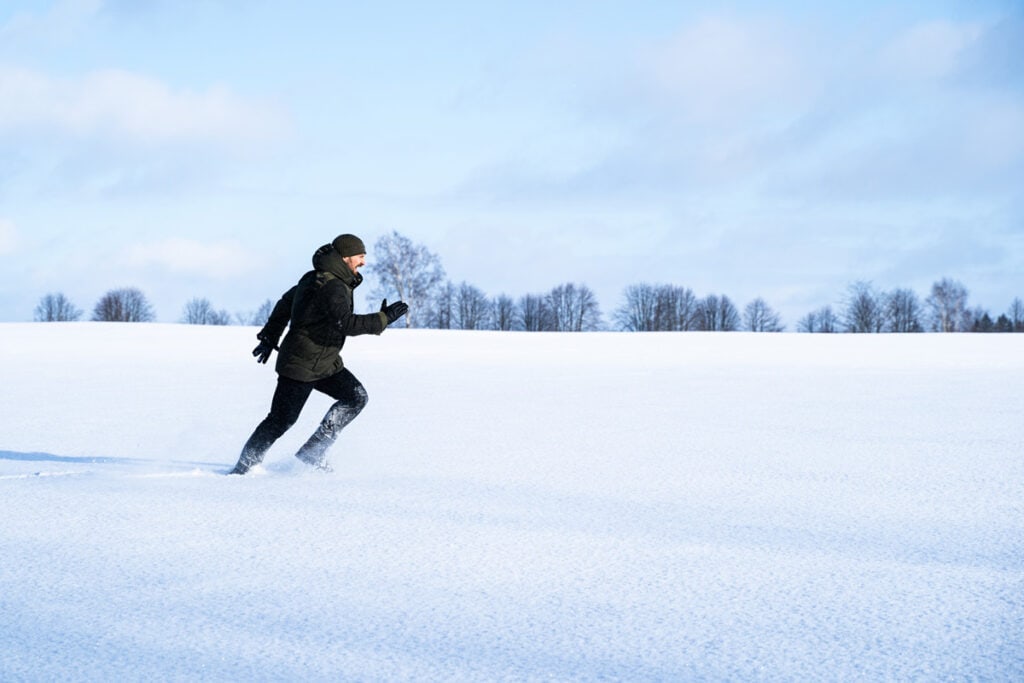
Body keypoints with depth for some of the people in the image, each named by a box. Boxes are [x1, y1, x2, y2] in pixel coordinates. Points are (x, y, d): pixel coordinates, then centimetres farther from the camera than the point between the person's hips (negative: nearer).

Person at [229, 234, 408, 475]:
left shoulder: (316, 278, 10)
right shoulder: (332, 287, -22)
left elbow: (285, 303, 20)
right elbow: (346, 323, -34)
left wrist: (270, 337, 26)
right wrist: (383, 319, -27)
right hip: (301, 366, -10)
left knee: (356, 397, 3)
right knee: (281, 421, -4)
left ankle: (312, 453, 5)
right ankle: (243, 468, 9)